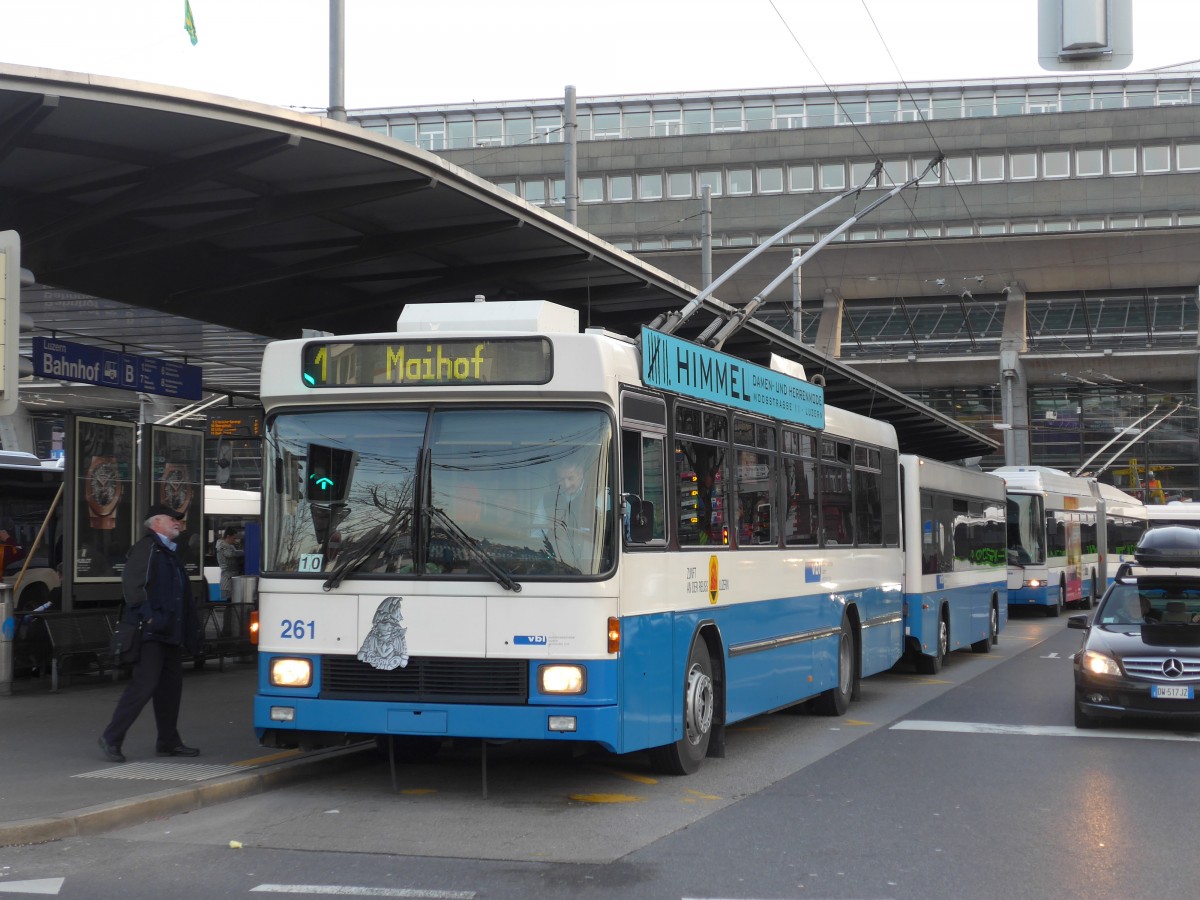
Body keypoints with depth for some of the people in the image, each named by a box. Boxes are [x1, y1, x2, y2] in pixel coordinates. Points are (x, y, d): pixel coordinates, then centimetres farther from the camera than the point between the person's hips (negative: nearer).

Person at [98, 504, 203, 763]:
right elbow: (132, 585, -18)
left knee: (171, 686, 11)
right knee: (144, 684, -13)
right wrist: (148, 616, -24)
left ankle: (168, 742, 18)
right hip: (150, 634, -10)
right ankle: (111, 738, -6)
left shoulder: (169, 553, 23)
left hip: (170, 634, 10)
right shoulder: (146, 547, -7)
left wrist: (190, 632, 21)